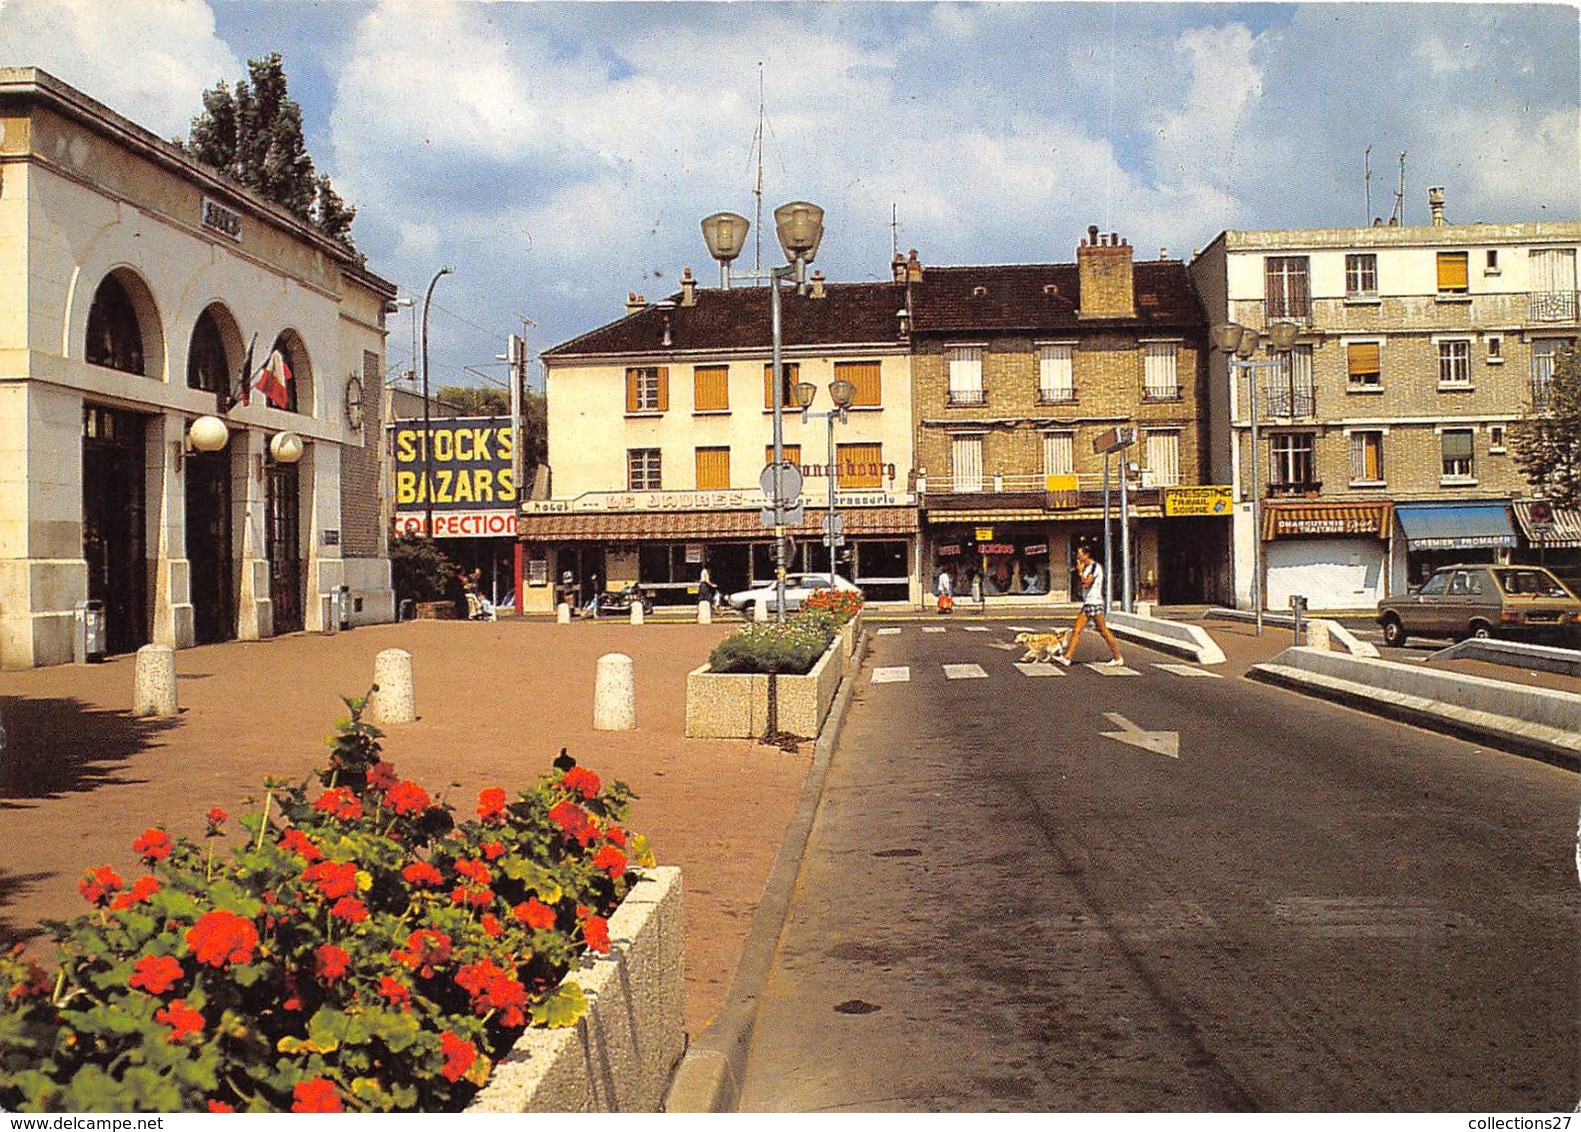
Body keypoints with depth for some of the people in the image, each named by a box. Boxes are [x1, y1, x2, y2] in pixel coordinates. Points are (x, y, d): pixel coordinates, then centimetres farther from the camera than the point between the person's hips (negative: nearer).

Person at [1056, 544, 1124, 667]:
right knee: (1076, 629, 2)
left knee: (1103, 631, -3)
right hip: (1087, 604, 9)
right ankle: (1067, 657, -1)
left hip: (1095, 603, -9)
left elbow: (1086, 583, -19)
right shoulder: (1087, 568, 16)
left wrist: (1080, 571, -11)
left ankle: (1118, 658, 6)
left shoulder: (1095, 567, -12)